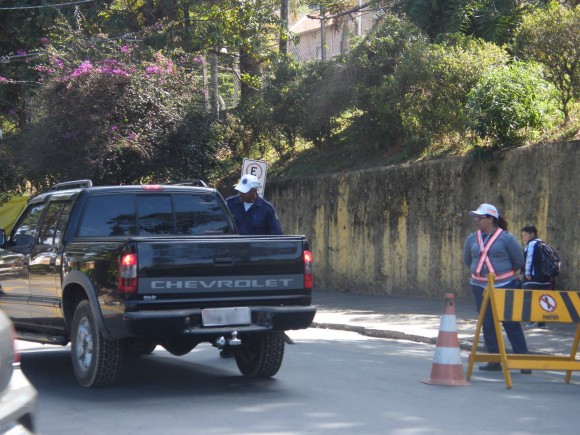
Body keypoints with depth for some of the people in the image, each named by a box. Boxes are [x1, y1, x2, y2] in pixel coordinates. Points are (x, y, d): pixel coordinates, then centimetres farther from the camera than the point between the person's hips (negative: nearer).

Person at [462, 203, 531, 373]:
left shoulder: (506, 238, -7)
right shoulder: (472, 239, 7)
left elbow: (518, 261, 3)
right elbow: (467, 260, 24)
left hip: (504, 286, -5)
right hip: (480, 287, 5)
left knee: (512, 324, -5)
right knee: (488, 325, 6)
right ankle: (494, 362, 14)